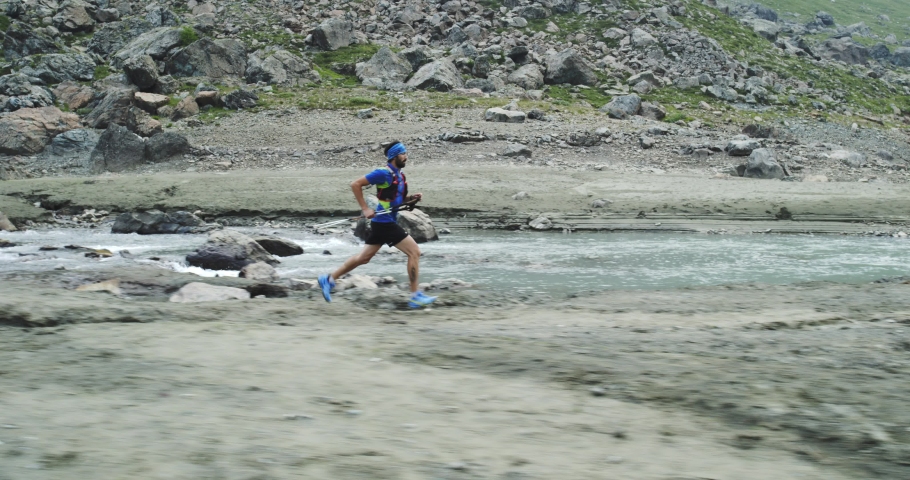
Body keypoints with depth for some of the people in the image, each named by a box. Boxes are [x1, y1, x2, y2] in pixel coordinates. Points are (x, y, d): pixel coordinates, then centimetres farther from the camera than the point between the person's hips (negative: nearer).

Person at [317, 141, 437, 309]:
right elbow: (355, 184, -15)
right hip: (384, 222, -9)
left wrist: (412, 198, 5)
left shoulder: (399, 176, 12)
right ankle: (415, 296, -4)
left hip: (386, 222, 9)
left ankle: (329, 279, 22)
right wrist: (365, 209, -17)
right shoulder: (384, 173, -15)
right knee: (414, 251, -8)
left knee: (364, 258, 15)